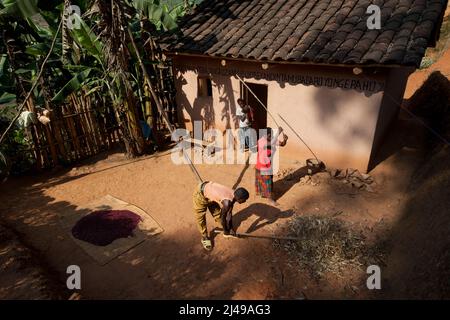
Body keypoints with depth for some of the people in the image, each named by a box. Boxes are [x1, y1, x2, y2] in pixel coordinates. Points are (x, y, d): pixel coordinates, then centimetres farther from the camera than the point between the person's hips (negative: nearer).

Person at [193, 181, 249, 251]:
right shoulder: (227, 202, -34)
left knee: (218, 214, 16)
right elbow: (223, 218, -19)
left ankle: (228, 231, 34)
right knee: (200, 218, 4)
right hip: (200, 194, -8)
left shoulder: (233, 194, -11)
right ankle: (204, 237, 24)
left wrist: (231, 228, 8)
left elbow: (229, 213, 1)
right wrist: (225, 231, -3)